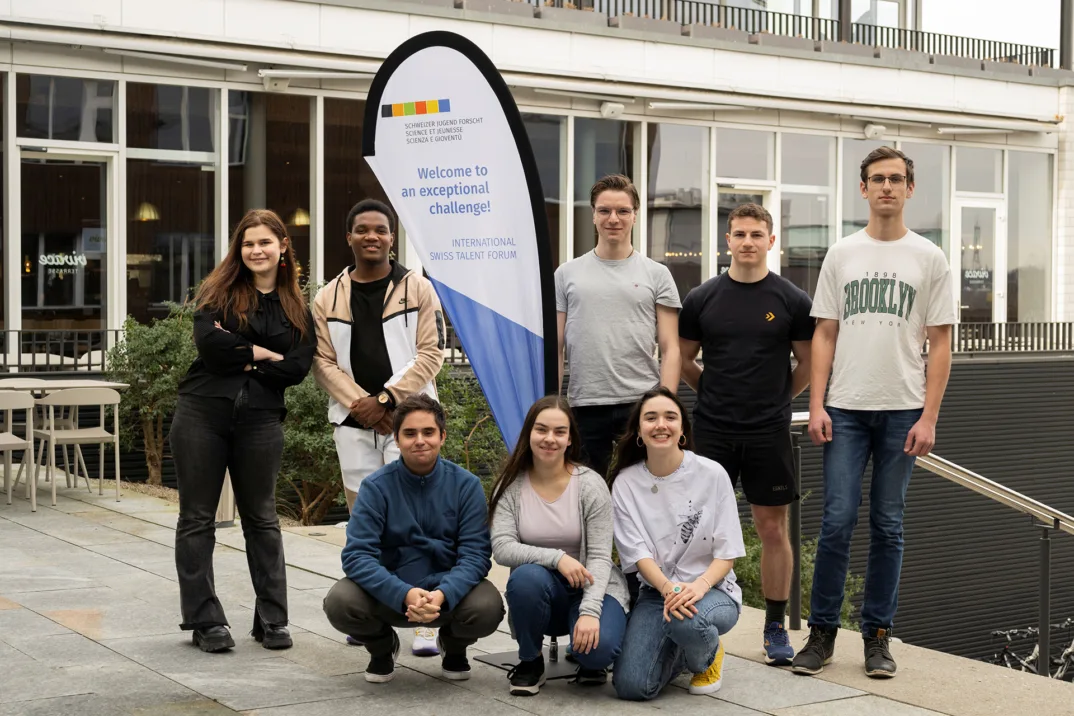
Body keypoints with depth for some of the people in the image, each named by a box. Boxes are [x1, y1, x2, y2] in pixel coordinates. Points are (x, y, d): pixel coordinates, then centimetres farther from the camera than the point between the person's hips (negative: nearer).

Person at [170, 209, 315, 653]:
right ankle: (204, 621, 12)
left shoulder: (296, 307, 9)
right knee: (197, 518, 3)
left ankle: (273, 619, 16)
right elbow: (209, 343, -13)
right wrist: (264, 353, -8)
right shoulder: (218, 292, 4)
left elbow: (298, 367, -4)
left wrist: (240, 358, -10)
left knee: (261, 518, 10)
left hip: (261, 420, 1)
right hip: (202, 415, -1)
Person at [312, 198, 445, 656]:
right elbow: (324, 361, 5)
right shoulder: (328, 299, 8)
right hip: (354, 420, 3)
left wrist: (385, 398, -11)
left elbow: (430, 353, -4)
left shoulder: (418, 289, 1)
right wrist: (359, 403, -8)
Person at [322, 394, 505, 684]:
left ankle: (454, 646, 9)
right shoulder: (376, 486, -8)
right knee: (340, 602, -29)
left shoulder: (466, 485, -6)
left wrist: (442, 595, -33)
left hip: (448, 590, 0)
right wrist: (405, 595, -33)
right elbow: (357, 555, -17)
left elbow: (476, 553, -13)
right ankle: (382, 647, 9)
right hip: (390, 592, 0)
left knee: (487, 608, -31)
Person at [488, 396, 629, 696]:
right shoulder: (511, 486, -4)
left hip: (592, 589, -1)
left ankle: (589, 660, 10)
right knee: (526, 576, -34)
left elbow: (599, 557, -12)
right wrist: (556, 558, -29)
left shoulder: (590, 484, -9)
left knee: (599, 646, -32)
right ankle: (530, 661, -6)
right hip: (540, 592, 2)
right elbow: (501, 548, -15)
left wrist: (590, 610, -27)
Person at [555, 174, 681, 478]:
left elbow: (670, 349, 3)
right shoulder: (566, 275, 10)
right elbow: (555, 348, 10)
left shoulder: (656, 274, 7)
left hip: (642, 406, -1)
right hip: (585, 407, 1)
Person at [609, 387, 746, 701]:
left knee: (688, 621, -39)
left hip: (712, 589, -2)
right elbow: (638, 553, -8)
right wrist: (669, 589, -28)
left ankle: (709, 656, 1)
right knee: (631, 685, -18)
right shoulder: (626, 483, -2)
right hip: (657, 591, 2)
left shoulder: (712, 474, -7)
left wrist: (699, 586, -27)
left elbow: (726, 553, -7)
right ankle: (676, 652, 19)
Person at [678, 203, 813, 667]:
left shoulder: (792, 301, 1)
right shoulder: (702, 299, 3)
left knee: (773, 528, 3)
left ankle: (775, 628, 14)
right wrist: (718, 394, 12)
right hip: (712, 432, 1)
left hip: (769, 434, -1)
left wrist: (774, 399, 10)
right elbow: (683, 359, 13)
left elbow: (808, 364, 9)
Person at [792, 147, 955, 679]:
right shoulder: (842, 254, 8)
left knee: (887, 525, 6)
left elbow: (940, 344, 3)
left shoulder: (928, 258, 5)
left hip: (902, 410, 0)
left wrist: (928, 417, -5)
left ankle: (878, 635, 14)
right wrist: (816, 405, -2)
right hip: (846, 409, 0)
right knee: (837, 520, -5)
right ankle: (822, 632, 6)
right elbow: (824, 335, 8)